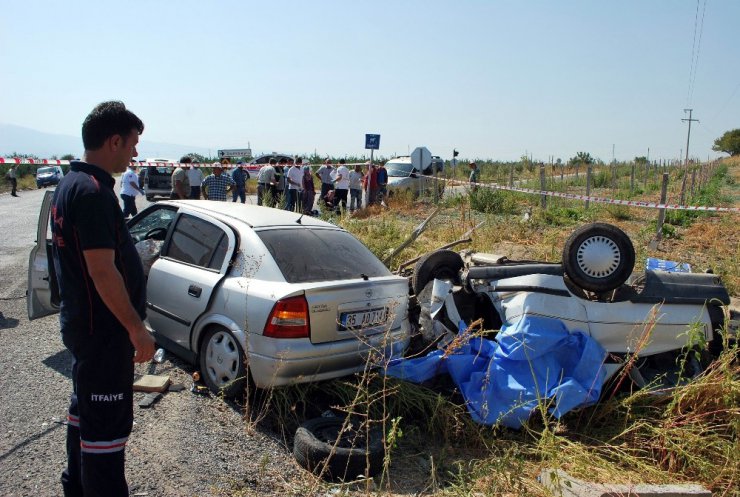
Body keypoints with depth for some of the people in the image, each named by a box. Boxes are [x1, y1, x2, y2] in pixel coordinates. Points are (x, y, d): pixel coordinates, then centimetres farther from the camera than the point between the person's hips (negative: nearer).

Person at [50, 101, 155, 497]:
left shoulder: (71, 183, 10)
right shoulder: (93, 191, -22)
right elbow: (102, 271, -26)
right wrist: (137, 328, -20)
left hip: (82, 323, 11)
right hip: (103, 329, -11)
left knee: (84, 409, 24)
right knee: (108, 423, -1)